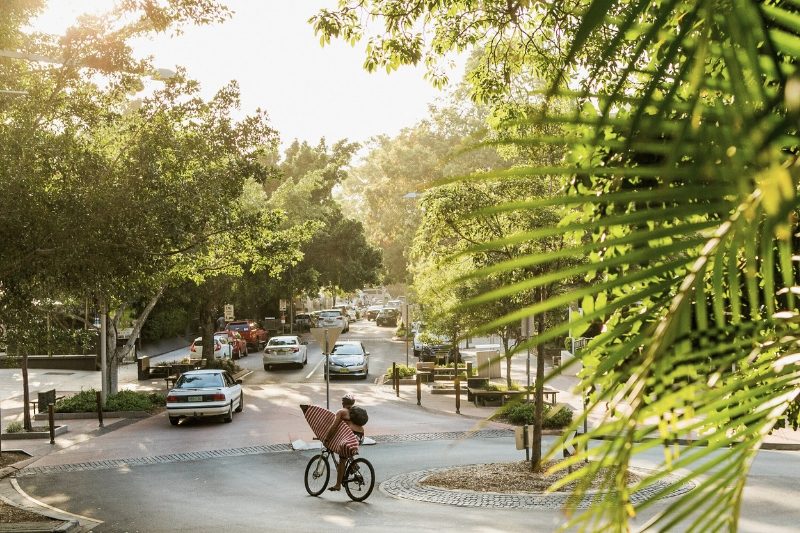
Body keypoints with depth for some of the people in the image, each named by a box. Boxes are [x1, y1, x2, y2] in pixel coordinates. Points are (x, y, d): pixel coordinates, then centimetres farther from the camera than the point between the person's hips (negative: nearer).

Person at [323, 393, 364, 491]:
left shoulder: (341, 412, 4)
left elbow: (334, 426, -5)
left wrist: (326, 439, -3)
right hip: (360, 437, 6)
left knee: (342, 460, -1)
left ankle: (338, 485, -2)